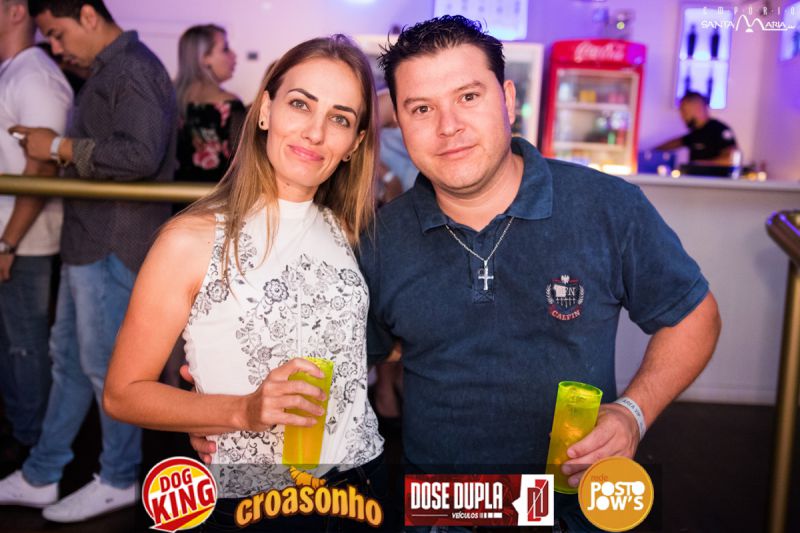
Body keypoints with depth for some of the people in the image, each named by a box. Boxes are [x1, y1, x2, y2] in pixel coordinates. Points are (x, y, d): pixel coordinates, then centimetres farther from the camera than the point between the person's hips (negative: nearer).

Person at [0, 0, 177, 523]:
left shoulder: (135, 69, -12)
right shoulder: (107, 72, 18)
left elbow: (140, 154, -25)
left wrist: (60, 147, -16)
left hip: (114, 246, -10)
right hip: (89, 240, 10)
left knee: (107, 366, 2)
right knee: (69, 358, 15)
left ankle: (119, 481, 19)